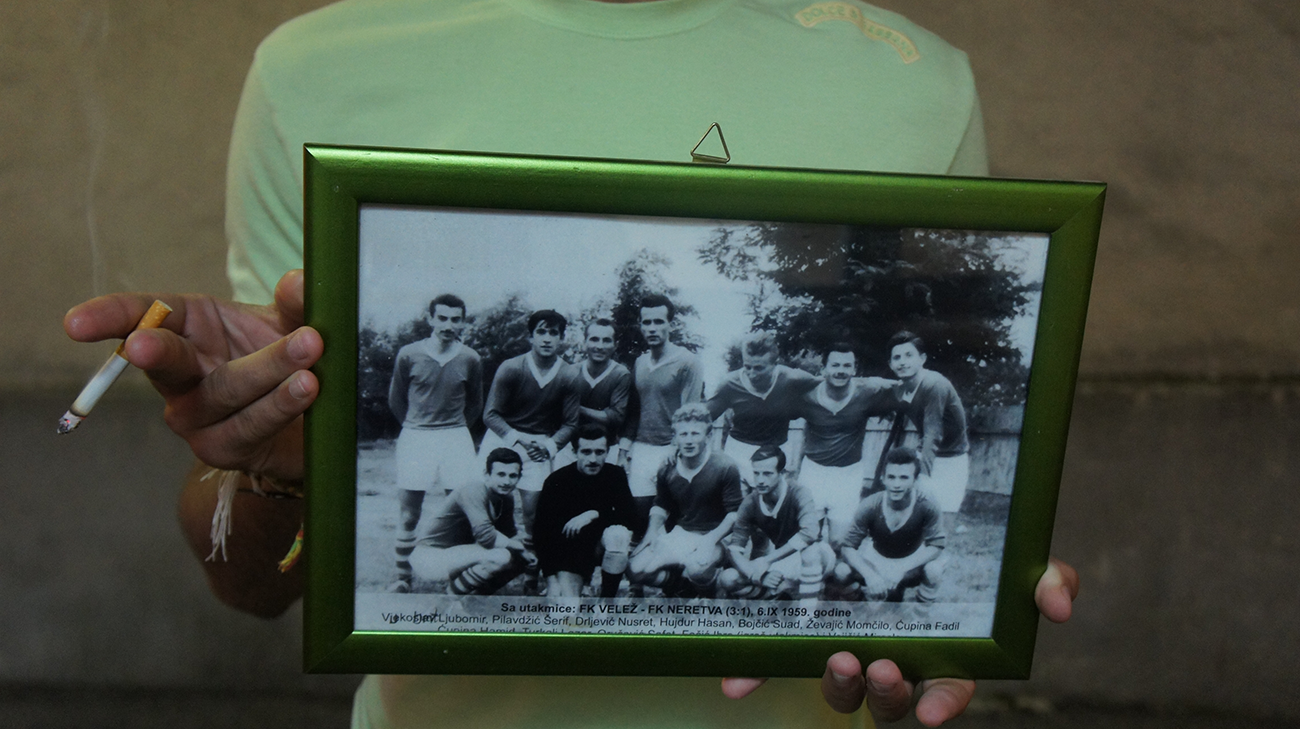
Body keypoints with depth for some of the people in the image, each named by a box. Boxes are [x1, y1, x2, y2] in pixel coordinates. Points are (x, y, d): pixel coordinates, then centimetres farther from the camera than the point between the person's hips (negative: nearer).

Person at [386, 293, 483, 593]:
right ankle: (403, 577, 17)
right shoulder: (408, 355, -4)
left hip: (456, 439, 1)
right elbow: (396, 400, 11)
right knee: (408, 514, 4)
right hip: (414, 437, 0)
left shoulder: (470, 360, -1)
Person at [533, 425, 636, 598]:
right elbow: (541, 530, -13)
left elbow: (631, 515, -14)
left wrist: (594, 514, -28)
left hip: (601, 544, 2)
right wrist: (551, 579, -21)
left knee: (618, 535, -33)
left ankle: (606, 601, -14)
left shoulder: (616, 475, -8)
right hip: (568, 550, -2)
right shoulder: (557, 480, -13)